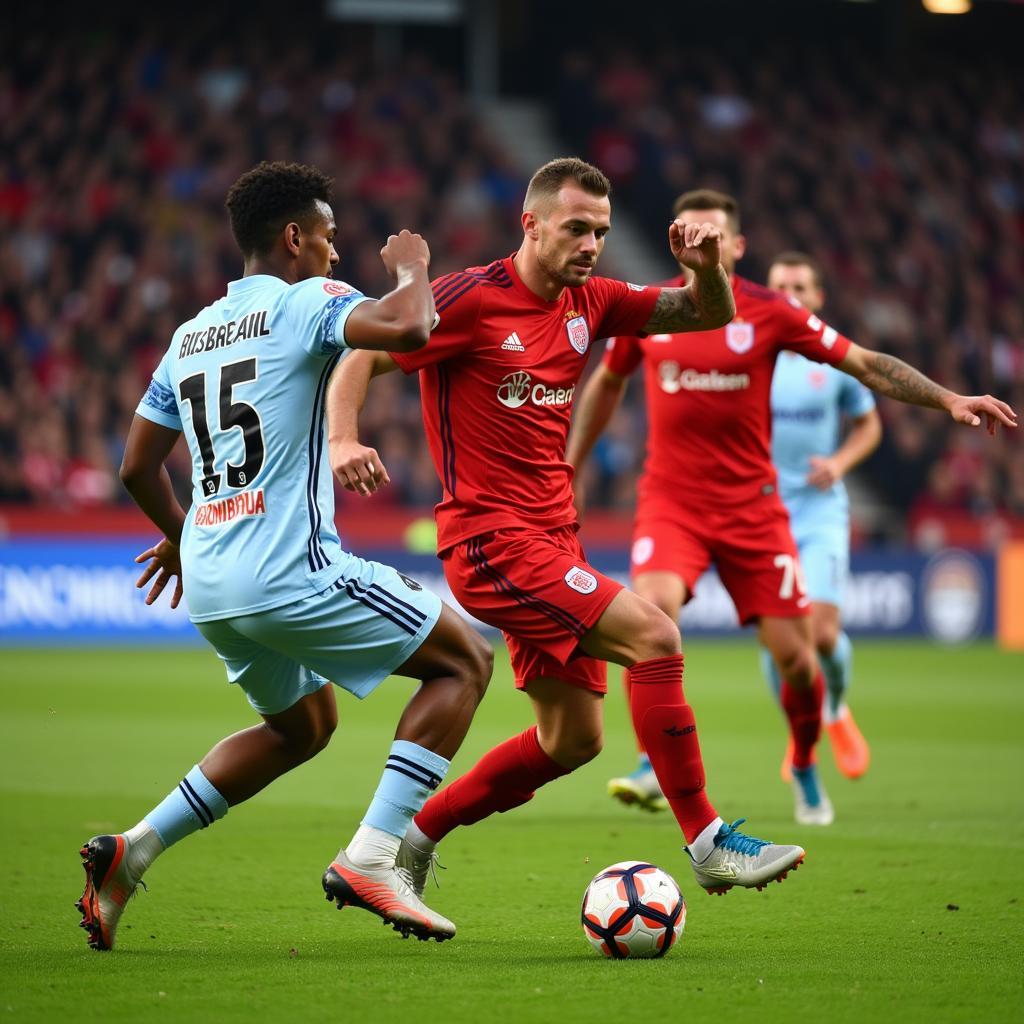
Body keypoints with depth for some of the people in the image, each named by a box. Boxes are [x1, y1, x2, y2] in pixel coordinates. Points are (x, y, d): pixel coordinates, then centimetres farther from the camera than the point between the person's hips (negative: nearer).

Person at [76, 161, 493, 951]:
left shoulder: (189, 336, 17)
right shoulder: (304, 302, -5)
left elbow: (137, 468, 22)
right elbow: (407, 328, -23)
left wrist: (181, 535, 40)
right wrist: (412, 268, -1)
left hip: (210, 587, 8)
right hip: (291, 572, -8)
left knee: (305, 724, 28)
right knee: (465, 660, 4)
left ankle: (133, 851, 16)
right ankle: (371, 858, -8)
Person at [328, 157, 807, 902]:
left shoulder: (589, 302, 10)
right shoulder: (473, 299, -11)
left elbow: (709, 314, 15)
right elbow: (360, 358, -9)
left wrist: (708, 268, -8)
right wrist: (344, 440, -26)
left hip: (552, 542, 9)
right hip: (493, 539, -9)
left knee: (571, 741, 10)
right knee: (654, 637, -21)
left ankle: (408, 841, 21)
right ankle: (707, 842, -16)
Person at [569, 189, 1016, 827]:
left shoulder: (770, 313, -4)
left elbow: (866, 364, 0)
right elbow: (607, 383, 20)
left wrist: (948, 399, -9)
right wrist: (570, 468, 22)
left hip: (751, 504, 0)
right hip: (670, 499, 0)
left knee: (793, 653, -3)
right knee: (653, 607, -27)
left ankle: (806, 772, 24)